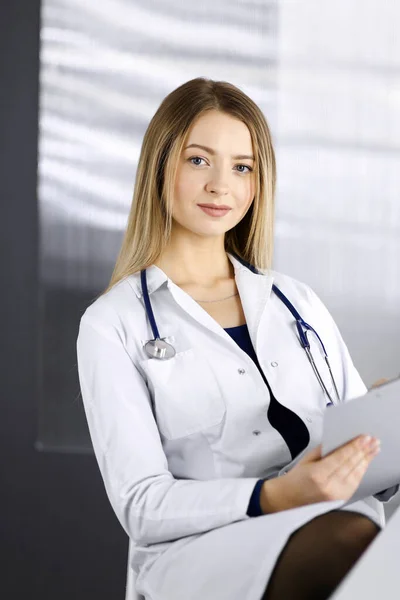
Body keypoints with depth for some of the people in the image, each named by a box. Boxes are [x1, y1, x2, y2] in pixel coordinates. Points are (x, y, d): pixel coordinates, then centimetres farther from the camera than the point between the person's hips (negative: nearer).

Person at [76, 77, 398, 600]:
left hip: (341, 527, 5)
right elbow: (141, 505, -2)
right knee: (355, 539, -37)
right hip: (199, 548, -4)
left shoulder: (298, 302, 22)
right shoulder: (112, 324, 7)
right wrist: (275, 497, -19)